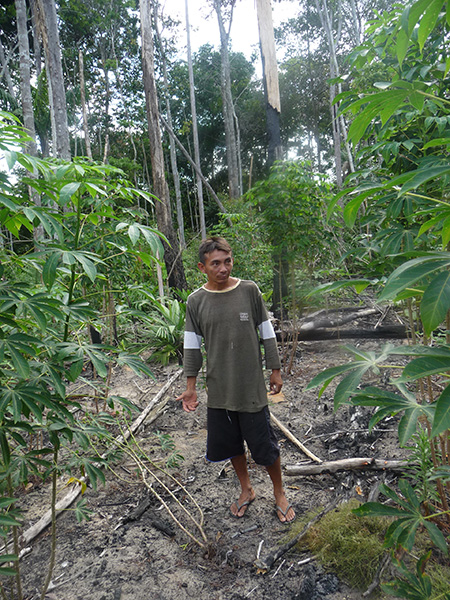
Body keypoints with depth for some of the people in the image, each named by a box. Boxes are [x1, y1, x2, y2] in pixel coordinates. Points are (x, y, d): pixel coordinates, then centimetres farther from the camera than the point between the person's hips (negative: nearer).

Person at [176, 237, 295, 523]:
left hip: (252, 387, -2)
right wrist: (191, 386, 2)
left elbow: (267, 333, 1)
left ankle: (280, 493, 35)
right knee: (231, 444, 17)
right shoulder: (196, 301, -3)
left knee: (265, 445, 8)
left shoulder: (249, 290, -7)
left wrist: (276, 370, 3)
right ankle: (247, 490, 43)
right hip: (219, 389, 2)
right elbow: (192, 346, 3)